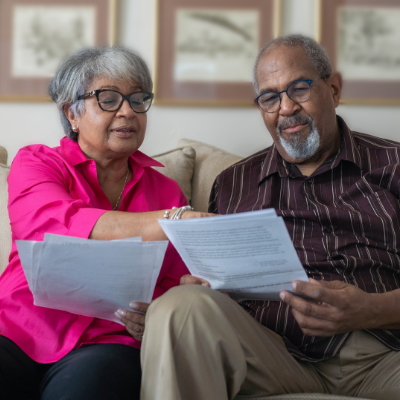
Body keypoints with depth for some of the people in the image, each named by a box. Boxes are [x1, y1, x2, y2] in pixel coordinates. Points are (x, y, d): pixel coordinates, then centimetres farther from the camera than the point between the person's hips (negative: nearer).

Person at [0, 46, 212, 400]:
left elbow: (175, 285, 16)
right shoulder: (35, 164, 10)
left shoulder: (167, 191, 19)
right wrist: (173, 222, -26)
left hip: (106, 343, 1)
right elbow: (63, 223, -12)